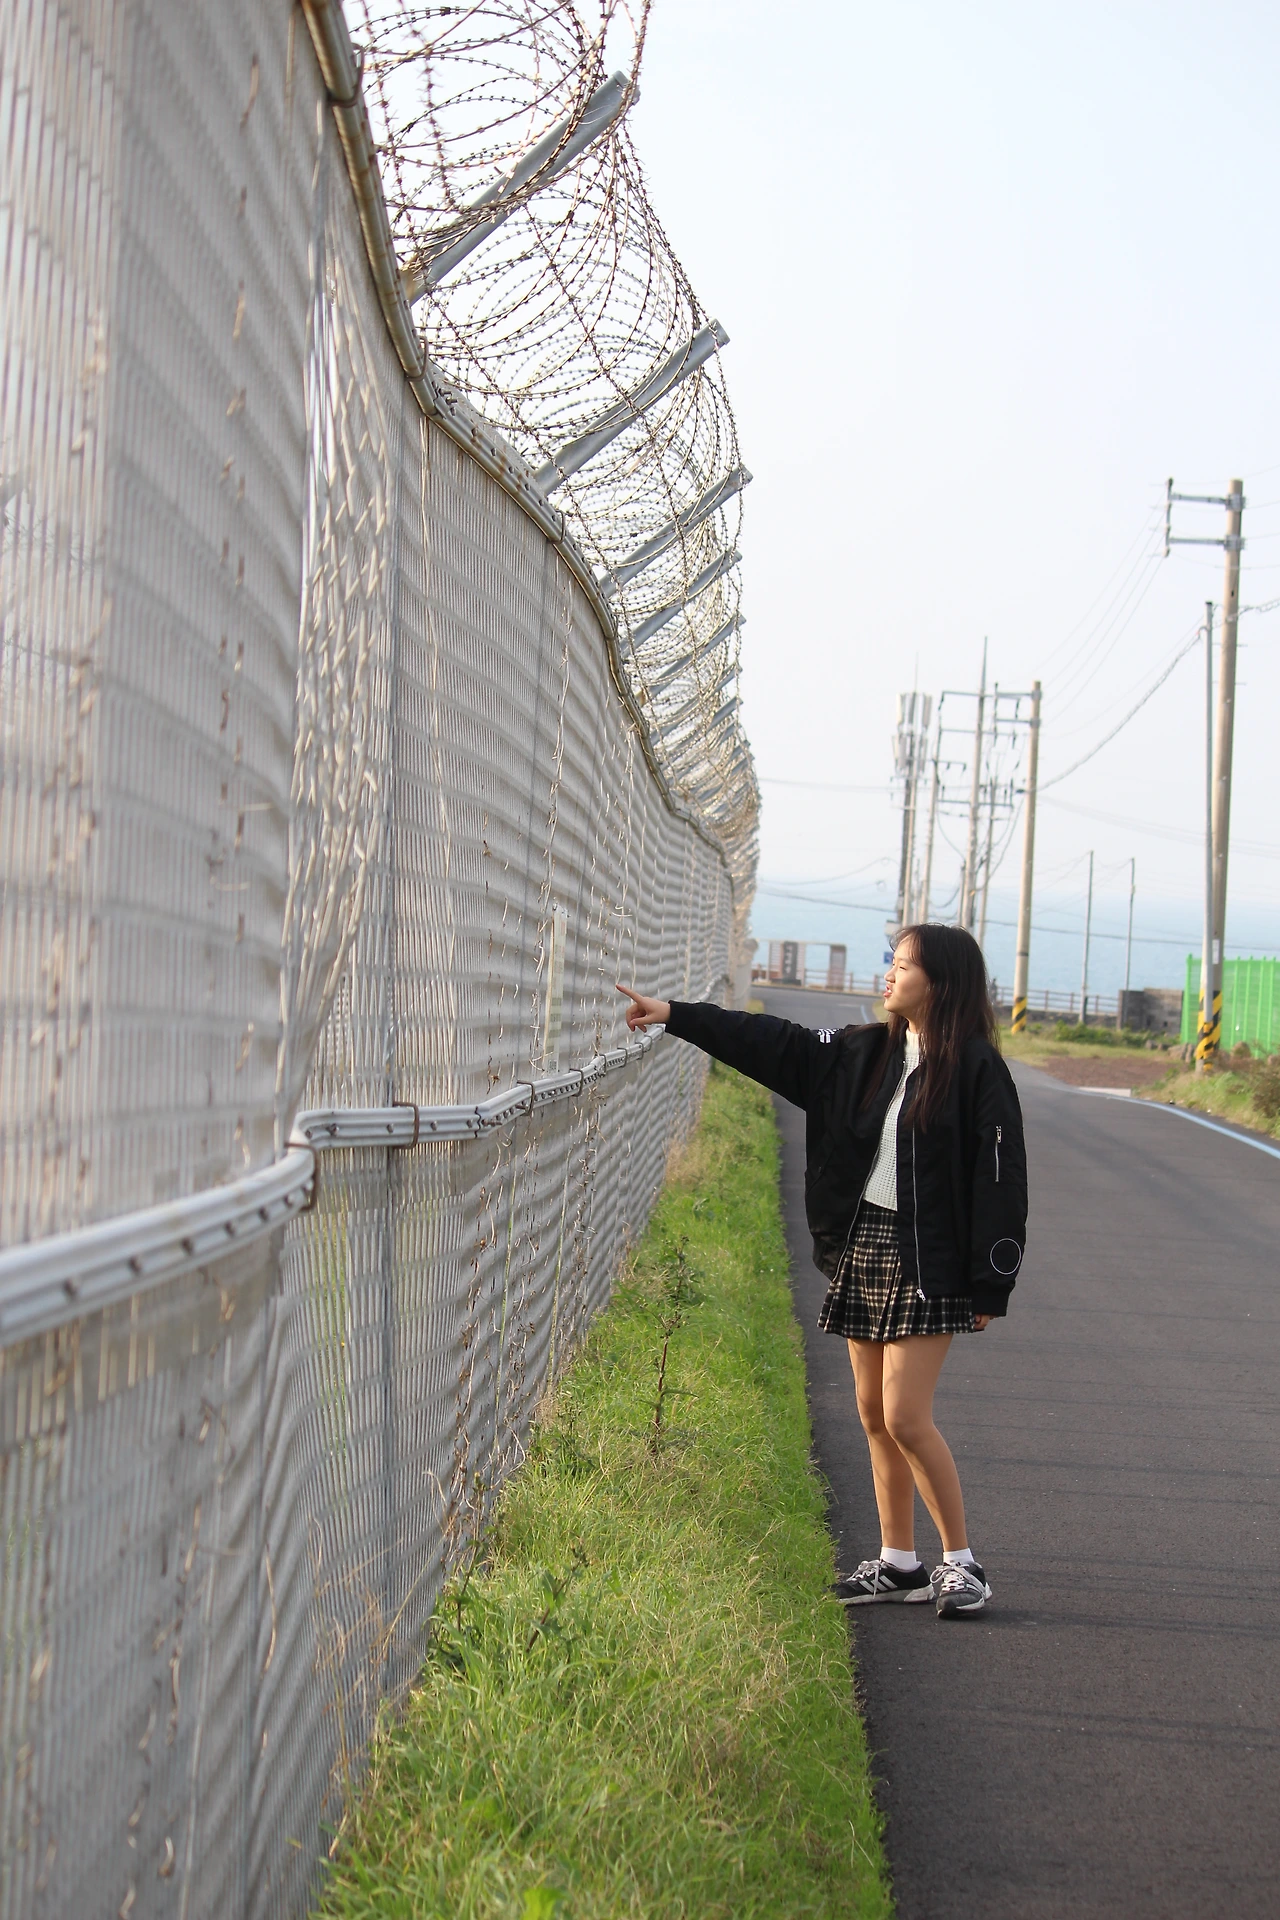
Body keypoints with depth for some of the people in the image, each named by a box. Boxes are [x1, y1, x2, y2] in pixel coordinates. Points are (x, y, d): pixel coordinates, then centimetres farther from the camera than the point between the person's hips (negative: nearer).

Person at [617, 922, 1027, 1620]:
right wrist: (675, 1015, 8)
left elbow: (1000, 1182, -11)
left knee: (905, 1418, -10)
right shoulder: (865, 1052, 9)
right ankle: (899, 1563, 20)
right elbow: (772, 1044, 12)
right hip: (860, 1248, 7)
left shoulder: (977, 1070, -10)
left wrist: (991, 1287, -12)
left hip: (927, 1261, -7)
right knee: (874, 1415, 10)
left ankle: (962, 1562, 4)